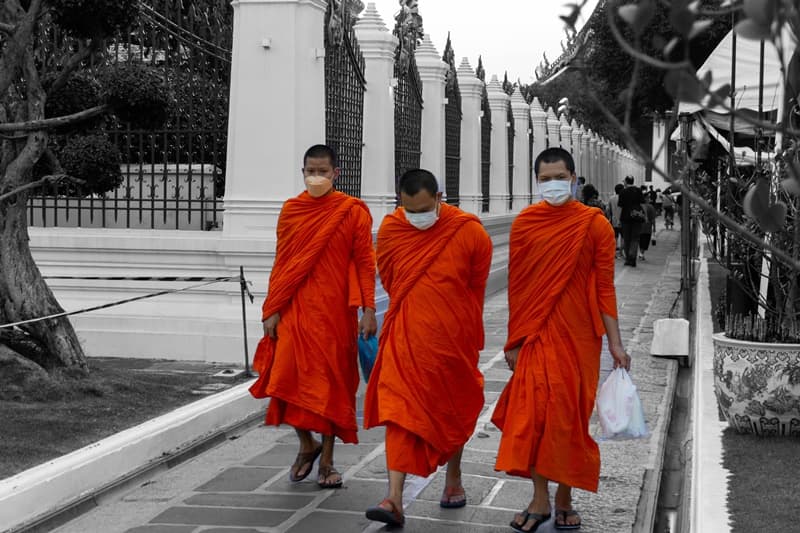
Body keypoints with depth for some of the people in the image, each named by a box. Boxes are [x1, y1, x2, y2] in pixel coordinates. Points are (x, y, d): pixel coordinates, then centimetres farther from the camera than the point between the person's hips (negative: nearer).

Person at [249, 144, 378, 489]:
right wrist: (272, 310, 4)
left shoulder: (353, 212, -1)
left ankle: (327, 460, 16)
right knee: (289, 378, -5)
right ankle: (307, 445, 20)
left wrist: (368, 309, -10)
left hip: (335, 311, -2)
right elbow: (281, 263, 9)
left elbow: (365, 262, -3)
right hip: (295, 309, 2)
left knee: (331, 381, 4)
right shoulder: (291, 210, 8)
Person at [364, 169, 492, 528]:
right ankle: (394, 498, -13)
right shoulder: (390, 230, -4)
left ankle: (453, 480, 35)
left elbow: (475, 287, 5)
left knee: (453, 410, 15)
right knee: (399, 410, -9)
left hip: (453, 337, 0)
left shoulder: (470, 232, -10)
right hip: (406, 335, 1)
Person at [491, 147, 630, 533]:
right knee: (534, 411, -4)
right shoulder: (525, 223, 2)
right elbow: (517, 285, 5)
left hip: (579, 334, -1)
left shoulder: (594, 224, -3)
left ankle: (564, 498, 18)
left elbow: (605, 287, -2)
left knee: (570, 414, 5)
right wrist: (514, 340, 6)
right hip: (537, 333, 1)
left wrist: (615, 343, -4)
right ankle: (540, 501, 6)